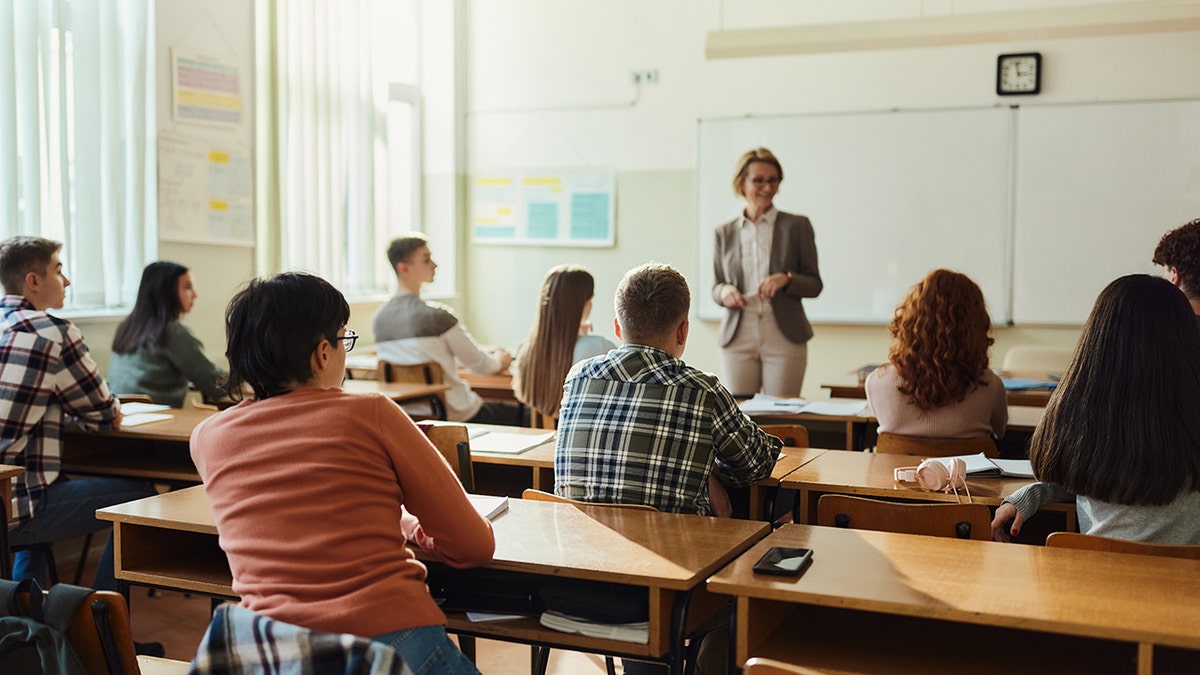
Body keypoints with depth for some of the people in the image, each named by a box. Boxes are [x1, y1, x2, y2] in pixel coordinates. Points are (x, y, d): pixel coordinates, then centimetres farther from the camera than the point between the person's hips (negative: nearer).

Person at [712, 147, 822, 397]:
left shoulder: (797, 226, 4)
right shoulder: (725, 233, 10)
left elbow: (815, 284, 4)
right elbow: (715, 286, 15)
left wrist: (787, 279, -15)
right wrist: (724, 292, -8)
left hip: (784, 337, -1)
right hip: (738, 338, 2)